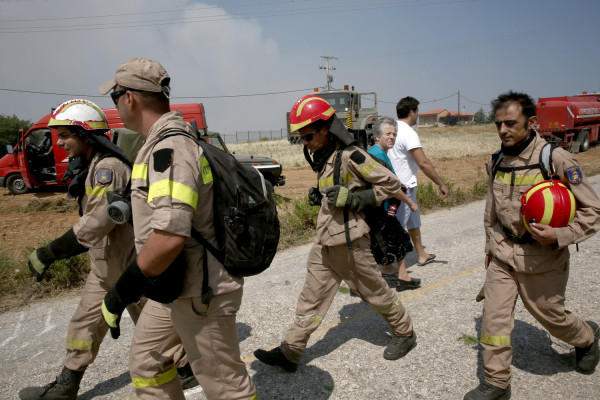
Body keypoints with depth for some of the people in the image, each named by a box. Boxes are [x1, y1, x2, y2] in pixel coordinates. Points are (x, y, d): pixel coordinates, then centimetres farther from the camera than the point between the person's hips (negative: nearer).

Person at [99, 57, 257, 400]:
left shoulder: (168, 150, -24)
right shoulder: (173, 141, 8)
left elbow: (169, 237, -33)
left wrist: (120, 294, -21)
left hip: (199, 293, -10)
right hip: (175, 287, 10)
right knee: (146, 359, 23)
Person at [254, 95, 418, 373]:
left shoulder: (350, 156, -16)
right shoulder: (323, 157, 10)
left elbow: (389, 183, -13)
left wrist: (354, 199, -21)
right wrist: (318, 196, 5)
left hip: (348, 241, -8)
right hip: (324, 241, 8)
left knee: (374, 291, 11)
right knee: (311, 297, 9)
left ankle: (405, 334, 34)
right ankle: (290, 352, 17)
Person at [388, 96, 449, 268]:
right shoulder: (408, 133, -19)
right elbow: (423, 163, -23)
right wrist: (441, 184, -17)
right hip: (404, 186, -10)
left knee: (414, 221, 22)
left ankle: (422, 255, 36)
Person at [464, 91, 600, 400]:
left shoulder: (556, 159, -15)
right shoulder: (498, 162, 3)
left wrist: (559, 236, -24)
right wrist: (490, 247, 19)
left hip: (541, 257, -4)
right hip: (502, 255, 4)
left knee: (550, 314, 15)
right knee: (494, 317, 1)